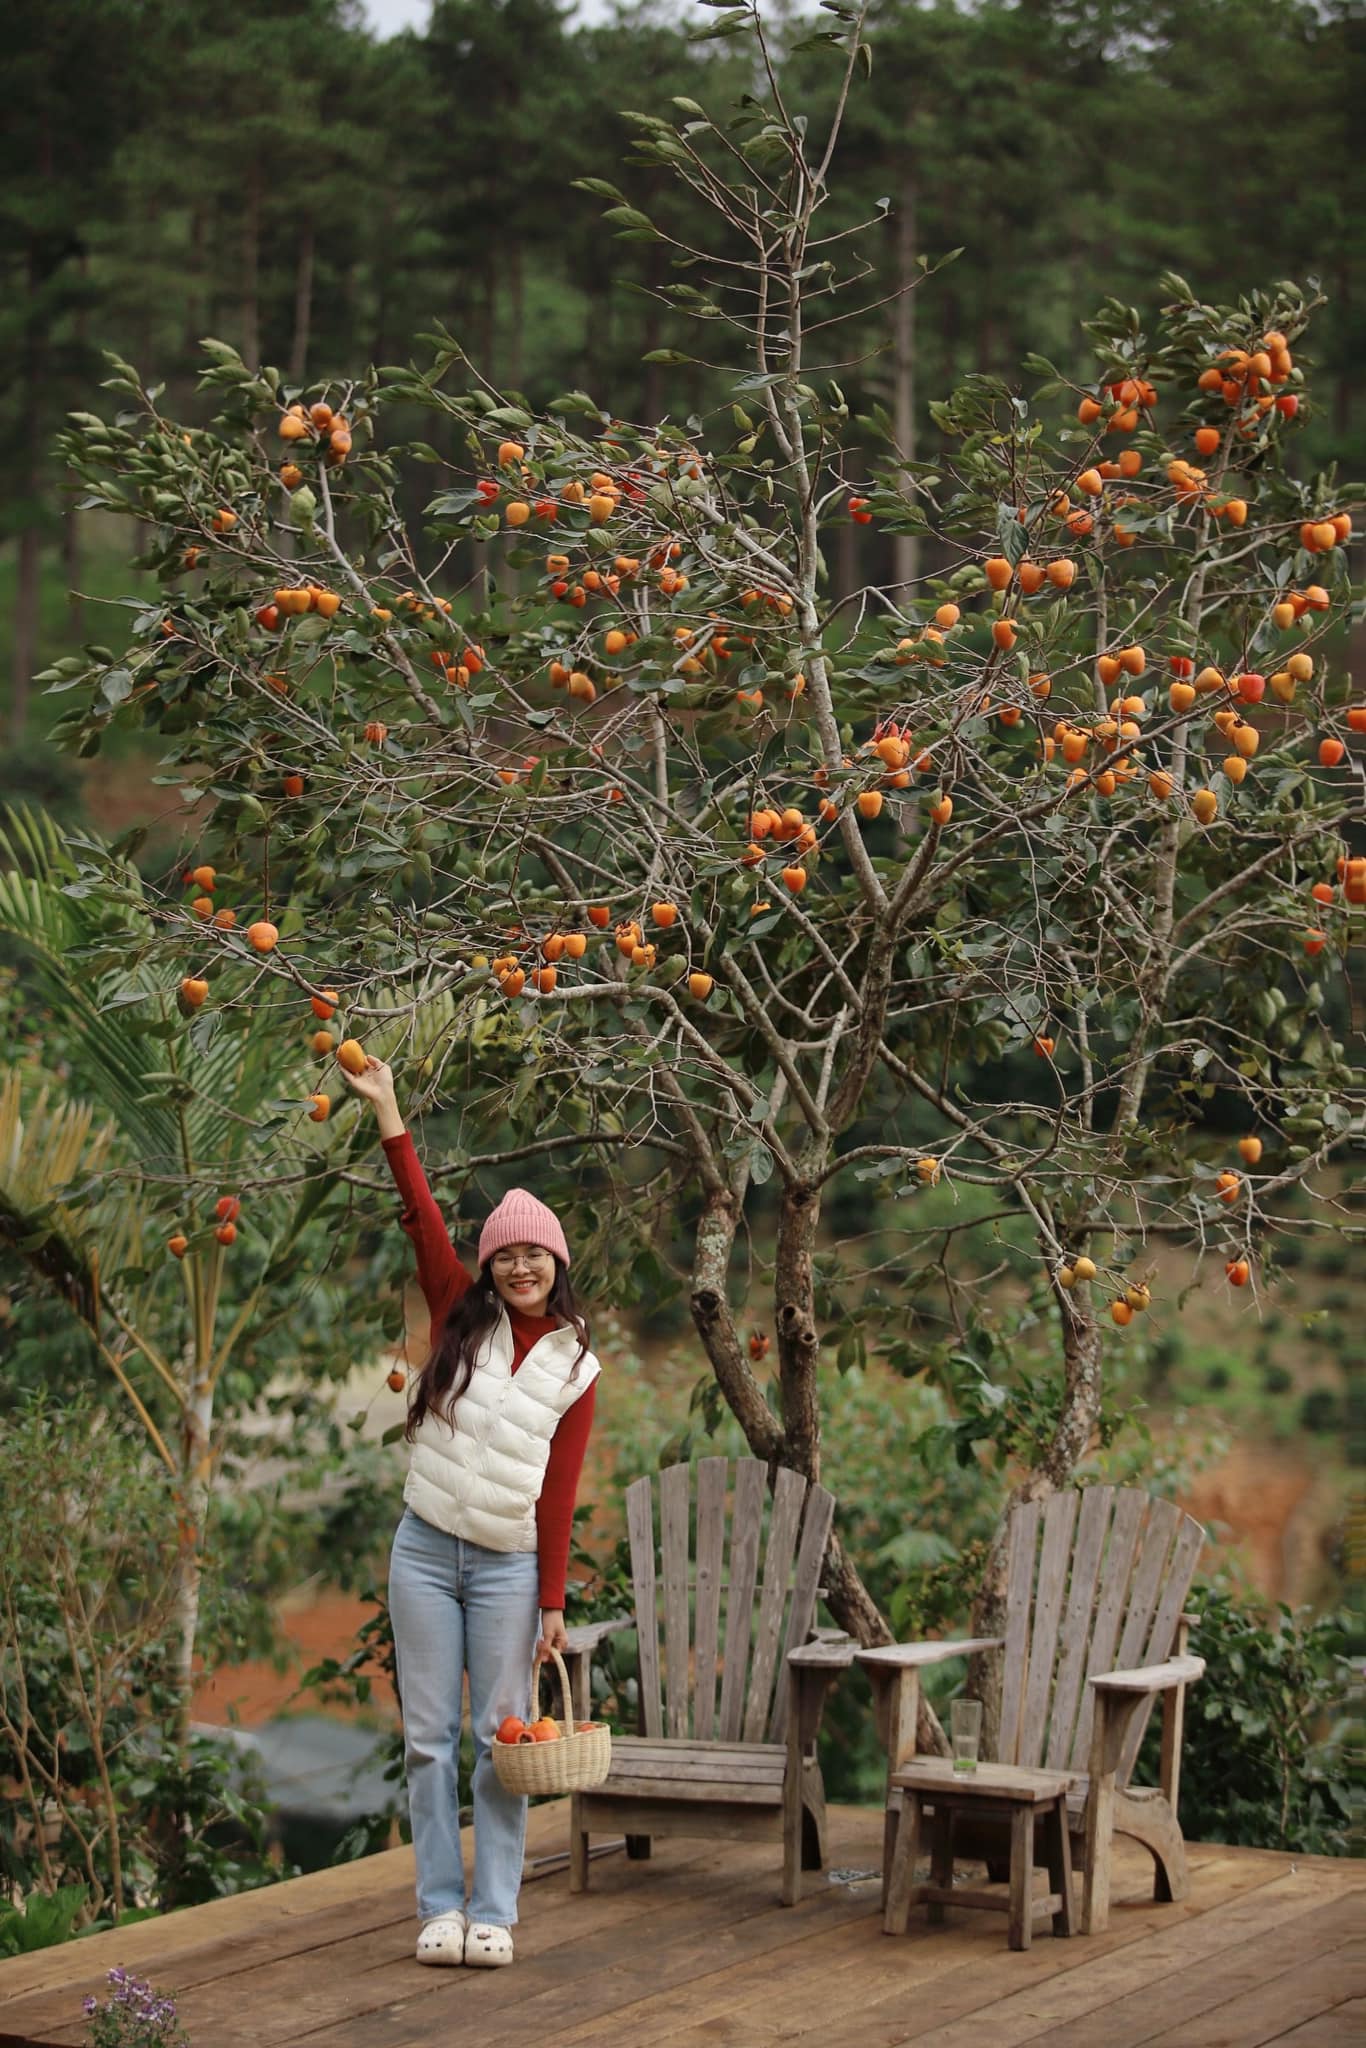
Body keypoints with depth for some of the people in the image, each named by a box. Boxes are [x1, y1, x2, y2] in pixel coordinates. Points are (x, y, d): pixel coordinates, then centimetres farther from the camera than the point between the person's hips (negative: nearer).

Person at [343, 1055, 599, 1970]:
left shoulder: (574, 1366, 2)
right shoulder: (464, 1319, 5)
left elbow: (559, 1491, 0)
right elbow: (424, 1218, -4)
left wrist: (554, 1601, -4)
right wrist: (388, 1113, -12)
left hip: (507, 1566, -1)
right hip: (425, 1552, 1)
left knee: (503, 1739, 0)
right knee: (430, 1738, 3)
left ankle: (494, 1914, 5)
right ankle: (440, 1907, 9)